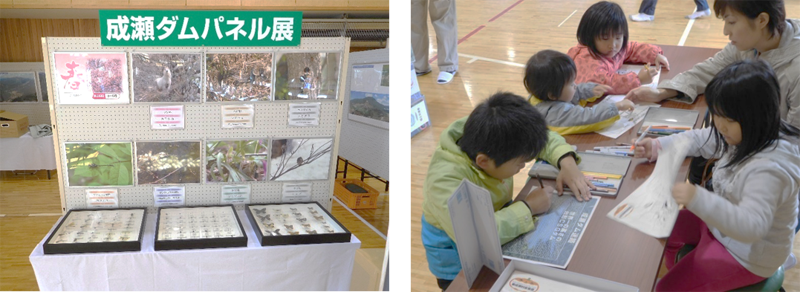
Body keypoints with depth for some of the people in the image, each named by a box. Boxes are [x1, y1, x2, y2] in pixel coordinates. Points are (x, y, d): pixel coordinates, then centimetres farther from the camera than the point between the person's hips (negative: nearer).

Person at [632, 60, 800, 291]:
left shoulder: (768, 170, -37)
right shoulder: (744, 134, -11)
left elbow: (752, 226, -43)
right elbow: (699, 140, 5)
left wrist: (699, 200, -54)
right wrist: (657, 146, -11)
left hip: (747, 255, -8)